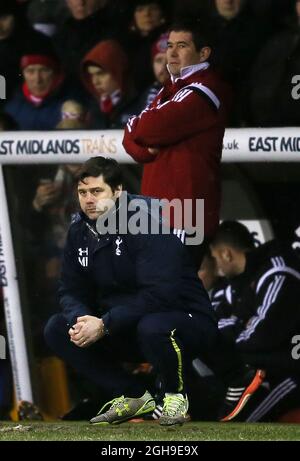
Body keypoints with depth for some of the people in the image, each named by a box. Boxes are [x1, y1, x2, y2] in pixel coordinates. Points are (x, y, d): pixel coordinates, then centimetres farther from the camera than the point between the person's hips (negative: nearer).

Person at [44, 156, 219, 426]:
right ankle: (133, 396, 3)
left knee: (152, 328, -41)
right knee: (57, 329, -6)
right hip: (125, 333, 8)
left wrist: (104, 325, -31)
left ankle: (176, 395, -7)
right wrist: (80, 320, -20)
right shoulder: (80, 231, 3)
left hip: (187, 322, -8)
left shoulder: (145, 222, -22)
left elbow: (160, 293, -31)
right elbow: (71, 291, 5)